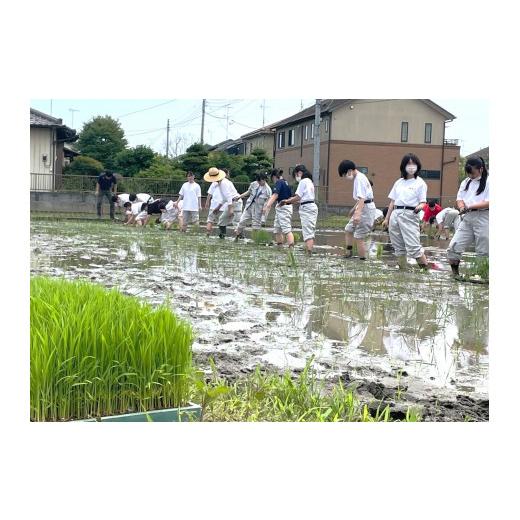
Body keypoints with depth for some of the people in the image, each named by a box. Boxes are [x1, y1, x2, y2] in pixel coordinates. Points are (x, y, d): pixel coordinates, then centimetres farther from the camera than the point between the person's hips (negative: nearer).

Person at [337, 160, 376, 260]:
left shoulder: (359, 178, -18)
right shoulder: (359, 177, 13)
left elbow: (362, 198, -28)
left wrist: (358, 214, -37)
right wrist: (354, 208, 36)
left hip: (366, 208, -11)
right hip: (362, 207, 11)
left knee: (359, 237, -8)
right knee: (348, 229, 20)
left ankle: (363, 260, -4)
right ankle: (349, 254, 29)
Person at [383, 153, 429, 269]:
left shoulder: (420, 183, 2)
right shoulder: (398, 182, 16)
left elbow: (423, 202, -3)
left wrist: (419, 207, -26)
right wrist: (387, 218, 16)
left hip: (410, 215, -6)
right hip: (395, 214, 6)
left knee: (413, 247, -15)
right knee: (398, 247, 8)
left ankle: (426, 268, -9)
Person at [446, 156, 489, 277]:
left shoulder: (488, 182, -6)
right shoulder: (465, 182, 14)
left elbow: (488, 203, -14)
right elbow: (459, 198, 13)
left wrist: (470, 206, -22)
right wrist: (462, 208, -9)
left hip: (483, 218, -5)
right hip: (467, 218, 6)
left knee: (483, 252, 2)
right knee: (453, 247, -4)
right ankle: (455, 274, 6)